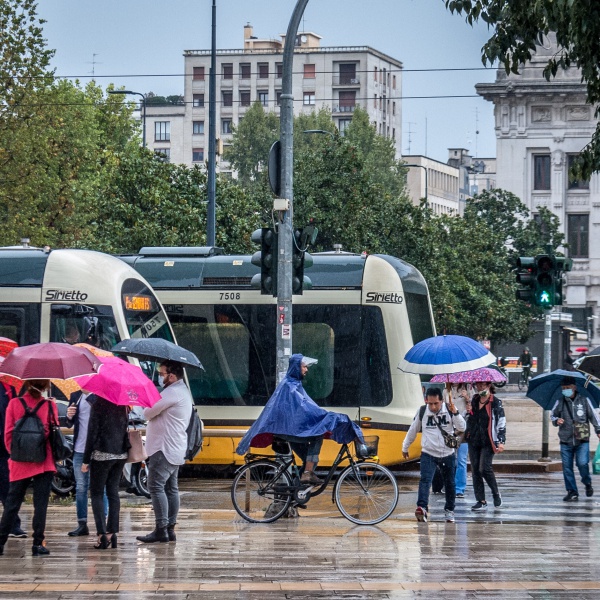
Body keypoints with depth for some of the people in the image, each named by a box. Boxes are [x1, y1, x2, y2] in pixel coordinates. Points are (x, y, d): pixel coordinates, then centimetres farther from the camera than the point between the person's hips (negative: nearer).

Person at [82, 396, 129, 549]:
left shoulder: (98, 404, -11)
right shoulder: (122, 405, 6)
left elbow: (92, 433, -11)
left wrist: (86, 460, -7)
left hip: (102, 455, -5)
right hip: (121, 454, 6)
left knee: (96, 493, 1)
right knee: (113, 492, 11)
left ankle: (102, 533, -11)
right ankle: (112, 532, 7)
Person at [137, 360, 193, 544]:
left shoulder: (172, 393, -16)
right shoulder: (183, 391, 19)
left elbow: (148, 413, -15)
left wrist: (147, 409, 7)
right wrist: (152, 410, 3)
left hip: (164, 449, -11)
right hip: (175, 450, 11)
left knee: (156, 487, -12)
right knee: (171, 488, 11)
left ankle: (161, 530, -15)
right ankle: (170, 529, 13)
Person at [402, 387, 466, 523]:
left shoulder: (449, 409, -5)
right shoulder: (422, 412, -4)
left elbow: (462, 427, -12)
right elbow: (413, 430, 9)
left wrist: (455, 413, -27)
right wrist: (405, 448, 19)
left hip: (448, 454, 1)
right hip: (428, 454, -1)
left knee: (450, 484, 11)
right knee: (425, 480, -21)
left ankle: (449, 510, 29)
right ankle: (422, 508, -35)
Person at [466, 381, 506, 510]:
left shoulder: (495, 402, -4)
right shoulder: (474, 400, 13)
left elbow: (501, 422, -7)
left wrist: (501, 441, -12)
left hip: (487, 442, -6)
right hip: (473, 441, 6)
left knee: (484, 468, -14)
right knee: (475, 470, 3)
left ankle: (496, 493, 9)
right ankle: (481, 501, 9)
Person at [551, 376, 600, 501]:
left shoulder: (584, 400, 3)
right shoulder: (560, 402, 5)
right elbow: (553, 415, 18)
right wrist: (556, 420, -5)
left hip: (582, 440, -2)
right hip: (566, 441, 2)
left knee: (582, 463, -15)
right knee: (567, 467, 1)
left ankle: (587, 484, 13)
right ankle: (572, 492, 11)